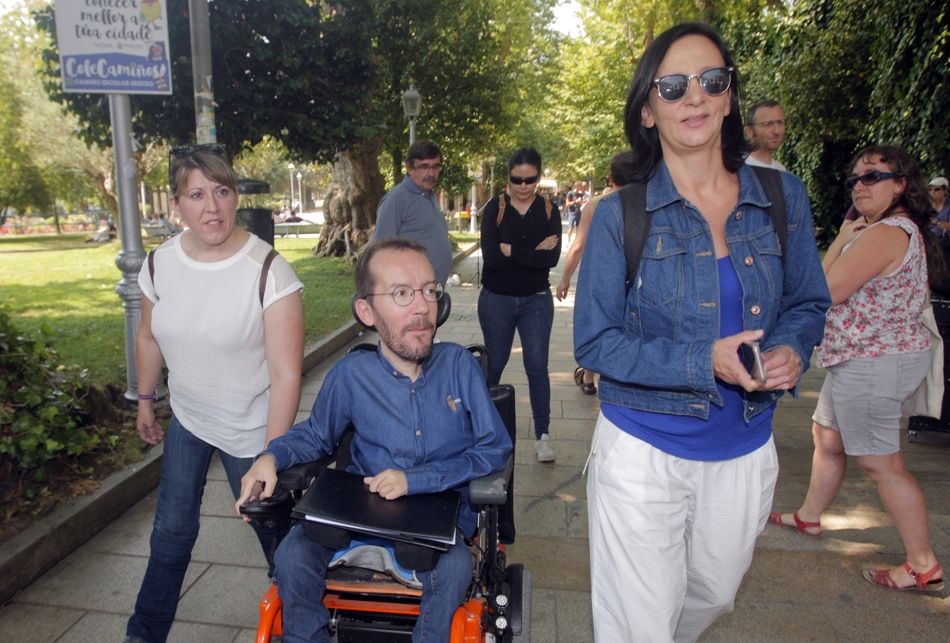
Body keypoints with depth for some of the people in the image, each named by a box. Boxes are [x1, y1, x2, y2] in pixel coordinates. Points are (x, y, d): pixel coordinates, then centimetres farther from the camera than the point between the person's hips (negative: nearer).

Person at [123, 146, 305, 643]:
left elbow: (286, 373, -24)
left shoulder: (268, 271, -24)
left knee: (272, 530, 12)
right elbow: (149, 337, 12)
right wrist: (145, 401, 21)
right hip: (187, 420, 5)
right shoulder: (160, 263, -6)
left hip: (250, 429, -4)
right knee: (171, 531, 18)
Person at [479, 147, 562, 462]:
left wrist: (511, 251, -18)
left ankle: (543, 434, 12)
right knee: (494, 364, 12)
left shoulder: (549, 210, -1)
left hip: (536, 300, 1)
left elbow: (552, 258, -14)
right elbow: (490, 256, -18)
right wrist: (533, 252, -16)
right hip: (496, 300, 0)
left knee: (537, 366, -1)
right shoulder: (495, 208, -5)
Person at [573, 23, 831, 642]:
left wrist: (791, 351, -14)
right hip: (643, 450, -4)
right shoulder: (620, 215, -11)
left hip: (745, 452, 4)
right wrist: (703, 362, -23)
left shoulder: (783, 198, -1)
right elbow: (594, 341, -11)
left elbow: (808, 303, 9)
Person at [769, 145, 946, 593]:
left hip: (872, 363, -11)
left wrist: (840, 241, -9)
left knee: (881, 464, -2)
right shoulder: (905, 230, 13)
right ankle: (809, 517, 38)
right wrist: (846, 241, 3)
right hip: (863, 359, 11)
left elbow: (823, 293, -21)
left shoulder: (884, 234, -21)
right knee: (828, 438, 21)